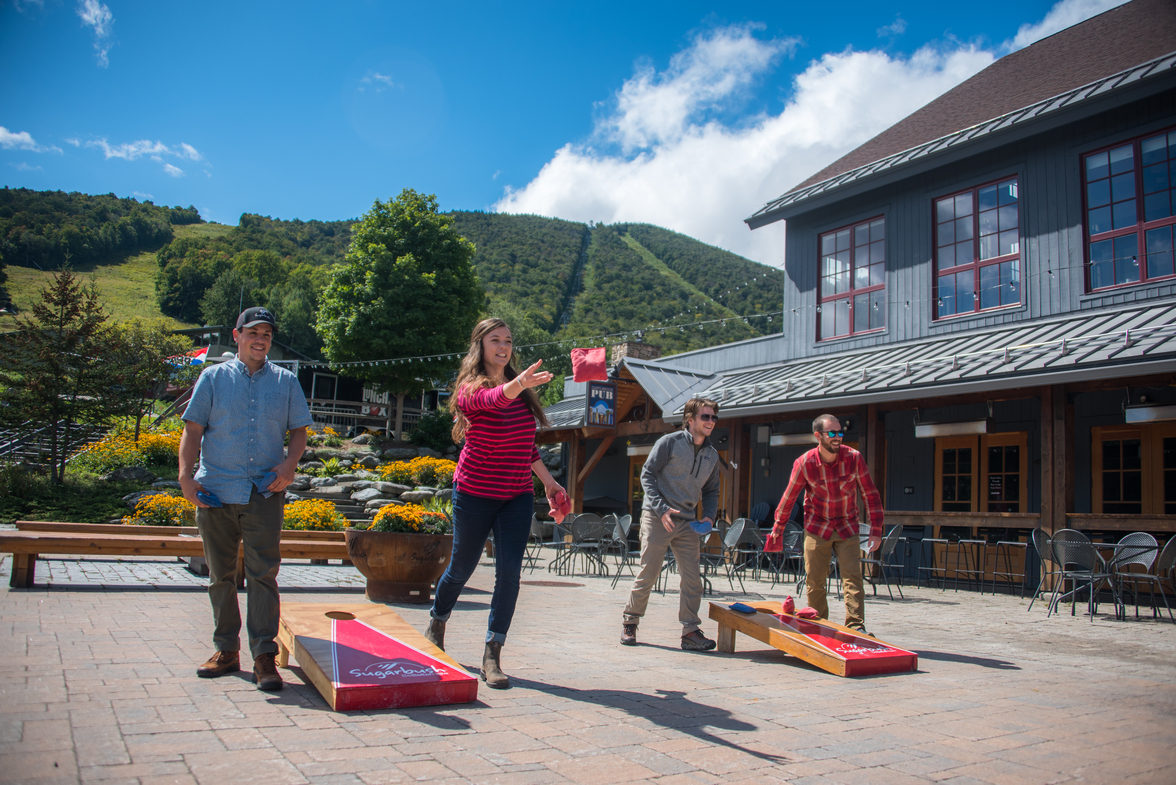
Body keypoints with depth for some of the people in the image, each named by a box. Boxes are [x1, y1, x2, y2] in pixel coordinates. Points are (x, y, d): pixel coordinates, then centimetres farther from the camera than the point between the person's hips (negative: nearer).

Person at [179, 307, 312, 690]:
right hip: (216, 491, 1)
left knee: (263, 572, -7)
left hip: (265, 492, -1)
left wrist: (290, 463, -8)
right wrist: (186, 476, -7)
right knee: (221, 575, 10)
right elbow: (193, 430, 5)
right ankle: (226, 649, 22)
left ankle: (264, 655, -3)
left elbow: (298, 431, 12)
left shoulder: (286, 382, 11)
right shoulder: (213, 378, 9)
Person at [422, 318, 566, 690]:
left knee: (509, 571, -9)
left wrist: (548, 481, 15)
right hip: (475, 494, -4)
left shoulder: (520, 390, 6)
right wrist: (519, 383, -58)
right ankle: (436, 624, 42)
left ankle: (492, 657, 0)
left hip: (517, 496, 4)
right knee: (462, 566, 12)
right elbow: (495, 398, -38)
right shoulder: (471, 389, -12)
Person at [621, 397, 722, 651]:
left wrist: (709, 516, 2)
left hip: (687, 523, 5)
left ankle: (691, 631, 8)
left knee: (692, 578, 0)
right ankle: (629, 622, 16)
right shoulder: (670, 442, -5)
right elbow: (647, 474, -6)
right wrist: (662, 508, -16)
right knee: (648, 573, 0)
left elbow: (711, 491, 21)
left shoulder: (712, 455, 12)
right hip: (657, 518, -5)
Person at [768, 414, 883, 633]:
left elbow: (870, 494, -1)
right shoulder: (804, 463, -12)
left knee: (853, 577, -11)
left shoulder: (854, 458, -10)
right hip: (817, 529, 0)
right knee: (814, 582, 1)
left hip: (848, 528, 1)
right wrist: (778, 528, 10)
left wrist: (876, 530, -3)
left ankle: (856, 628, -9)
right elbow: (789, 497, 3)